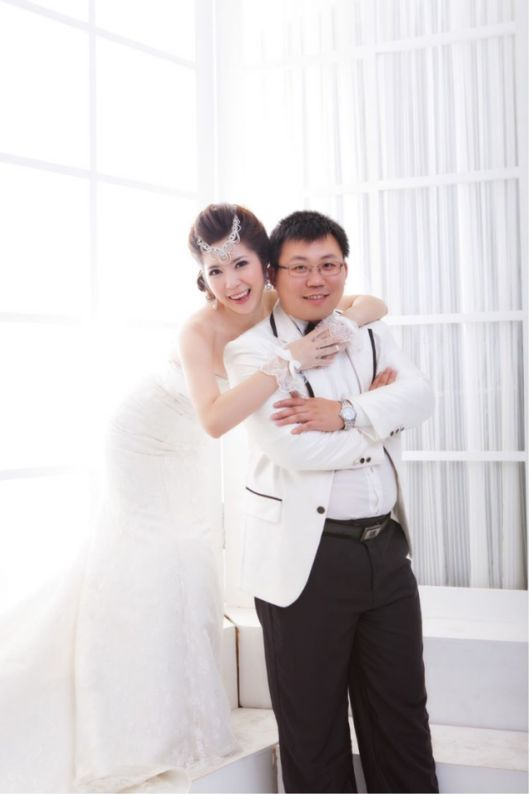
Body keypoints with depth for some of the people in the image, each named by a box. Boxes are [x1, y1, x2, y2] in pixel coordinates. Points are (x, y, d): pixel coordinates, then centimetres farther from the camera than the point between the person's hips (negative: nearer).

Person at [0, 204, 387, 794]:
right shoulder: (201, 329, -38)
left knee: (190, 547, 17)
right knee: (149, 552, 0)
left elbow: (371, 305, -20)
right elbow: (215, 418, -51)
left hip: (189, 449, 6)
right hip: (148, 440, -6)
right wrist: (290, 361, -55)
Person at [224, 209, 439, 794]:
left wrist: (344, 413, -22)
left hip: (386, 546, 5)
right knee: (312, 724, 10)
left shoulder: (370, 336, 11)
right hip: (306, 556, -5)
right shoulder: (252, 346, -7)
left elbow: (419, 396, -7)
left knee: (402, 713, 15)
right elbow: (294, 447, -20)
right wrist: (379, 417, -7)